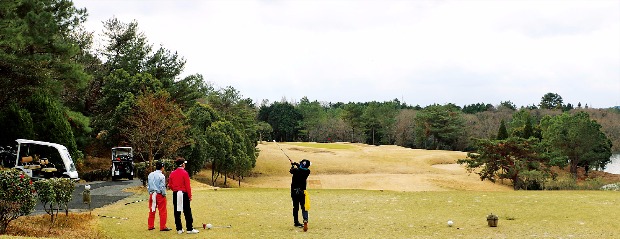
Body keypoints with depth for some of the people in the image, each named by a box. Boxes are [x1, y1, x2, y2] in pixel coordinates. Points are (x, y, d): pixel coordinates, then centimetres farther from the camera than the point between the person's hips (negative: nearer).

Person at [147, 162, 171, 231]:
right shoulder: (161, 176, -13)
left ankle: (150, 226, 18)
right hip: (159, 194, -6)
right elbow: (162, 187, -14)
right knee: (162, 211, 0)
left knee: (152, 211, 14)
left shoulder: (150, 175, 6)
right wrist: (164, 194, -3)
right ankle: (162, 227, 0)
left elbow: (149, 185, 11)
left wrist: (150, 193, 18)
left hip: (152, 194, 6)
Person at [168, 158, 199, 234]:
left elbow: (170, 185, 9)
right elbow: (187, 186, -13)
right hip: (184, 194, -5)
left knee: (177, 212, 9)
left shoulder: (172, 173, 5)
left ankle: (179, 229, 12)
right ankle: (190, 229, 1)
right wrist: (190, 196, -6)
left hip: (175, 194, 5)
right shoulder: (184, 173, -11)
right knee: (187, 212, 0)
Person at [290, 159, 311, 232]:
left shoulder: (296, 170, -12)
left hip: (294, 191, 0)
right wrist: (297, 165, 27)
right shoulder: (307, 171, -9)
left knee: (295, 207, 9)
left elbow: (291, 170, 12)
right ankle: (305, 220, -21)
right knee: (304, 207, 1)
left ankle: (296, 222, 14)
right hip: (302, 191, 0)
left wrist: (293, 166, 30)